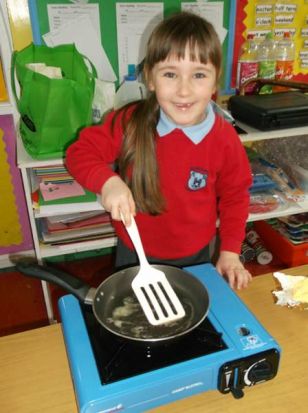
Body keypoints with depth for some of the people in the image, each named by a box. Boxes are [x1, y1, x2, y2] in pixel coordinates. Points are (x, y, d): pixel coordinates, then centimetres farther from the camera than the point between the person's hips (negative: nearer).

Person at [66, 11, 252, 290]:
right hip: (134, 255, 1)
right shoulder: (128, 123, -20)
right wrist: (108, 181, -32)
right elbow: (80, 153, -12)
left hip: (195, 257, 0)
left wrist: (230, 251, -5)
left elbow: (234, 196, -4)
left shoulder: (225, 139, -18)